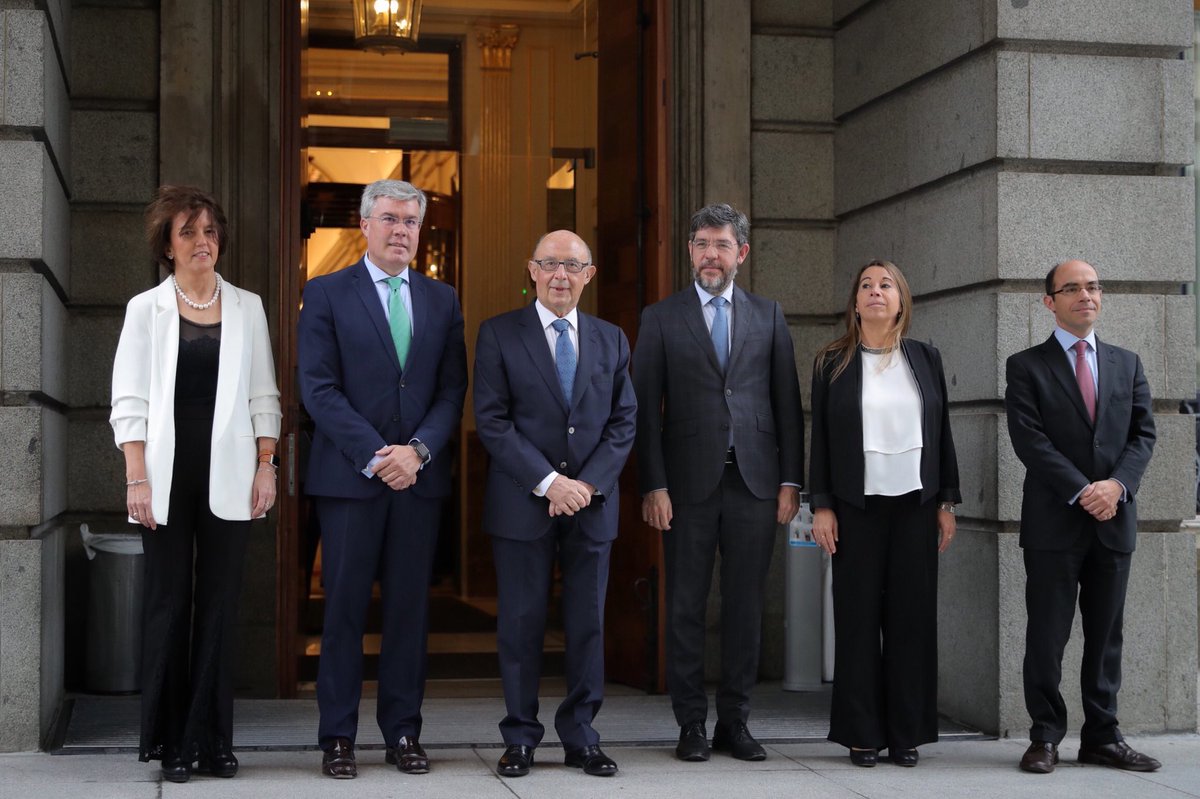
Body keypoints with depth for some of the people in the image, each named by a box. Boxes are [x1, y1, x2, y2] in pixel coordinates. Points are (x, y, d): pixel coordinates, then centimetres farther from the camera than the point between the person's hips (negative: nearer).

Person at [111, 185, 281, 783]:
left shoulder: (246, 308, 10)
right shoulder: (146, 309, 5)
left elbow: (263, 396, 10)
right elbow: (129, 399, 1)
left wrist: (266, 465, 0)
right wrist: (137, 477, -8)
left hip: (227, 476, 1)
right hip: (168, 474, -1)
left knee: (219, 603, 2)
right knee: (168, 602, 1)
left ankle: (212, 739, 8)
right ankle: (170, 741, 9)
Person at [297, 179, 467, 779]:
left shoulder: (442, 300, 12)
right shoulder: (327, 295, 1)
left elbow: (453, 389, 7)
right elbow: (318, 389, -6)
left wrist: (418, 450, -9)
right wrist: (375, 456, -13)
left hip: (420, 477, 3)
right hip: (349, 477, -3)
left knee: (410, 608, 7)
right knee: (345, 607, 2)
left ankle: (403, 732, 15)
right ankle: (337, 737, 10)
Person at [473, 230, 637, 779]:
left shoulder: (611, 339, 11)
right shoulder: (499, 334, 1)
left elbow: (624, 421, 7)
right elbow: (491, 420, -6)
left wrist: (588, 483, -8)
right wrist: (548, 481, -14)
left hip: (592, 503, 3)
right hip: (522, 504, -3)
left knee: (588, 624, 5)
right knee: (521, 624, 2)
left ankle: (580, 738, 15)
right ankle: (520, 738, 12)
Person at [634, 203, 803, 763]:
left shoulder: (768, 317, 11)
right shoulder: (661, 318, 5)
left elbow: (787, 403, 10)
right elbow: (646, 409, 1)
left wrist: (790, 480, 3)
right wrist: (653, 486, -7)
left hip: (754, 481, 2)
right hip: (689, 481, -1)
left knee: (745, 606, 6)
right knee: (686, 608, 3)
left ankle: (735, 721, 15)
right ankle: (691, 724, 12)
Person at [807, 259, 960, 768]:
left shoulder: (925, 359, 10)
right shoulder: (832, 362, 4)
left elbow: (942, 433, 11)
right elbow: (820, 436, 3)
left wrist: (947, 501, 6)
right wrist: (821, 506, -4)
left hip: (916, 504, 2)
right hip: (856, 506, -1)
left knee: (912, 616, 1)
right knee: (858, 616, -1)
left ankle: (907, 734, 9)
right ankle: (862, 734, 7)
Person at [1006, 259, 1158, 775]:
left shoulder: (1126, 364, 14)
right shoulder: (1027, 366, 2)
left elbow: (1143, 432, 7)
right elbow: (1029, 439, -8)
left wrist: (1118, 484, -11)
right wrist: (1082, 491, -16)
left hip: (1114, 519, 4)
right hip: (1054, 521, -4)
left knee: (1106, 635, 8)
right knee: (1047, 635, -1)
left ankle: (1102, 737, 15)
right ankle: (1045, 737, 7)